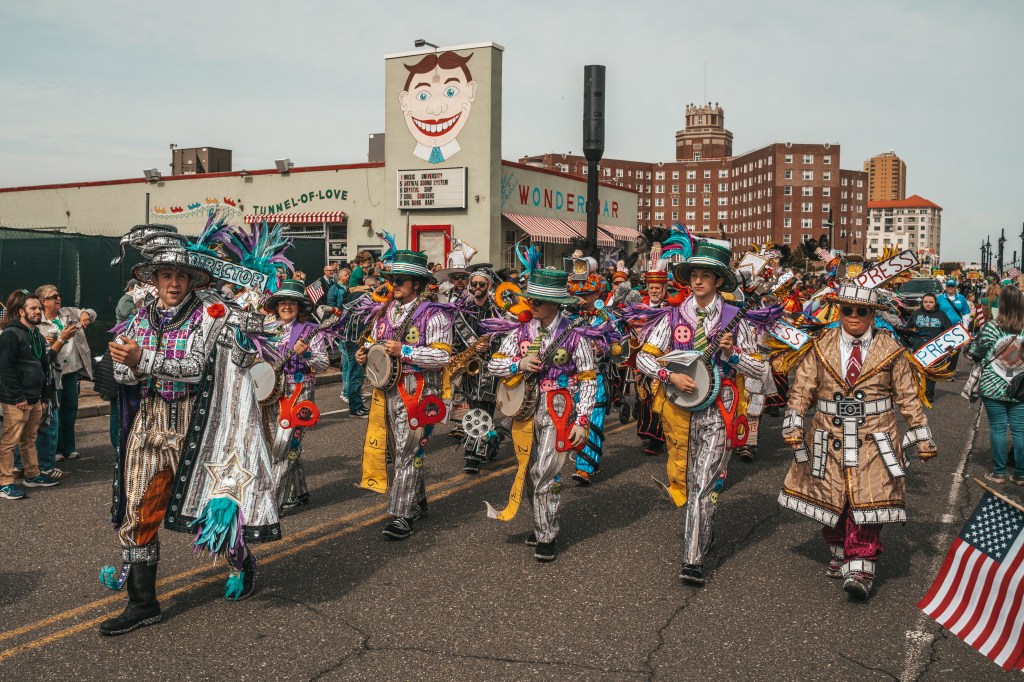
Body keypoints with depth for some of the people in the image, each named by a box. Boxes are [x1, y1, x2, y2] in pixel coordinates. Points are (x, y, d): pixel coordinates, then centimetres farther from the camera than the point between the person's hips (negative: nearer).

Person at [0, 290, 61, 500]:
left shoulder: (38, 336, 17)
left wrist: (44, 396, 17)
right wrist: (18, 397, -17)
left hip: (35, 399, 8)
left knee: (29, 439, 17)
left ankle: (32, 475, 27)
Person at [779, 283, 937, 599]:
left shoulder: (890, 349, 1)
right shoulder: (821, 347, 3)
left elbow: (908, 397, 4)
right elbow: (801, 389, 0)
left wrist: (923, 438, 4)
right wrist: (793, 425, -12)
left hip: (874, 441, -2)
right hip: (830, 440, 2)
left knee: (866, 503, -7)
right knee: (830, 501, 11)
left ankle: (860, 569, -5)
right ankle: (839, 555, 30)